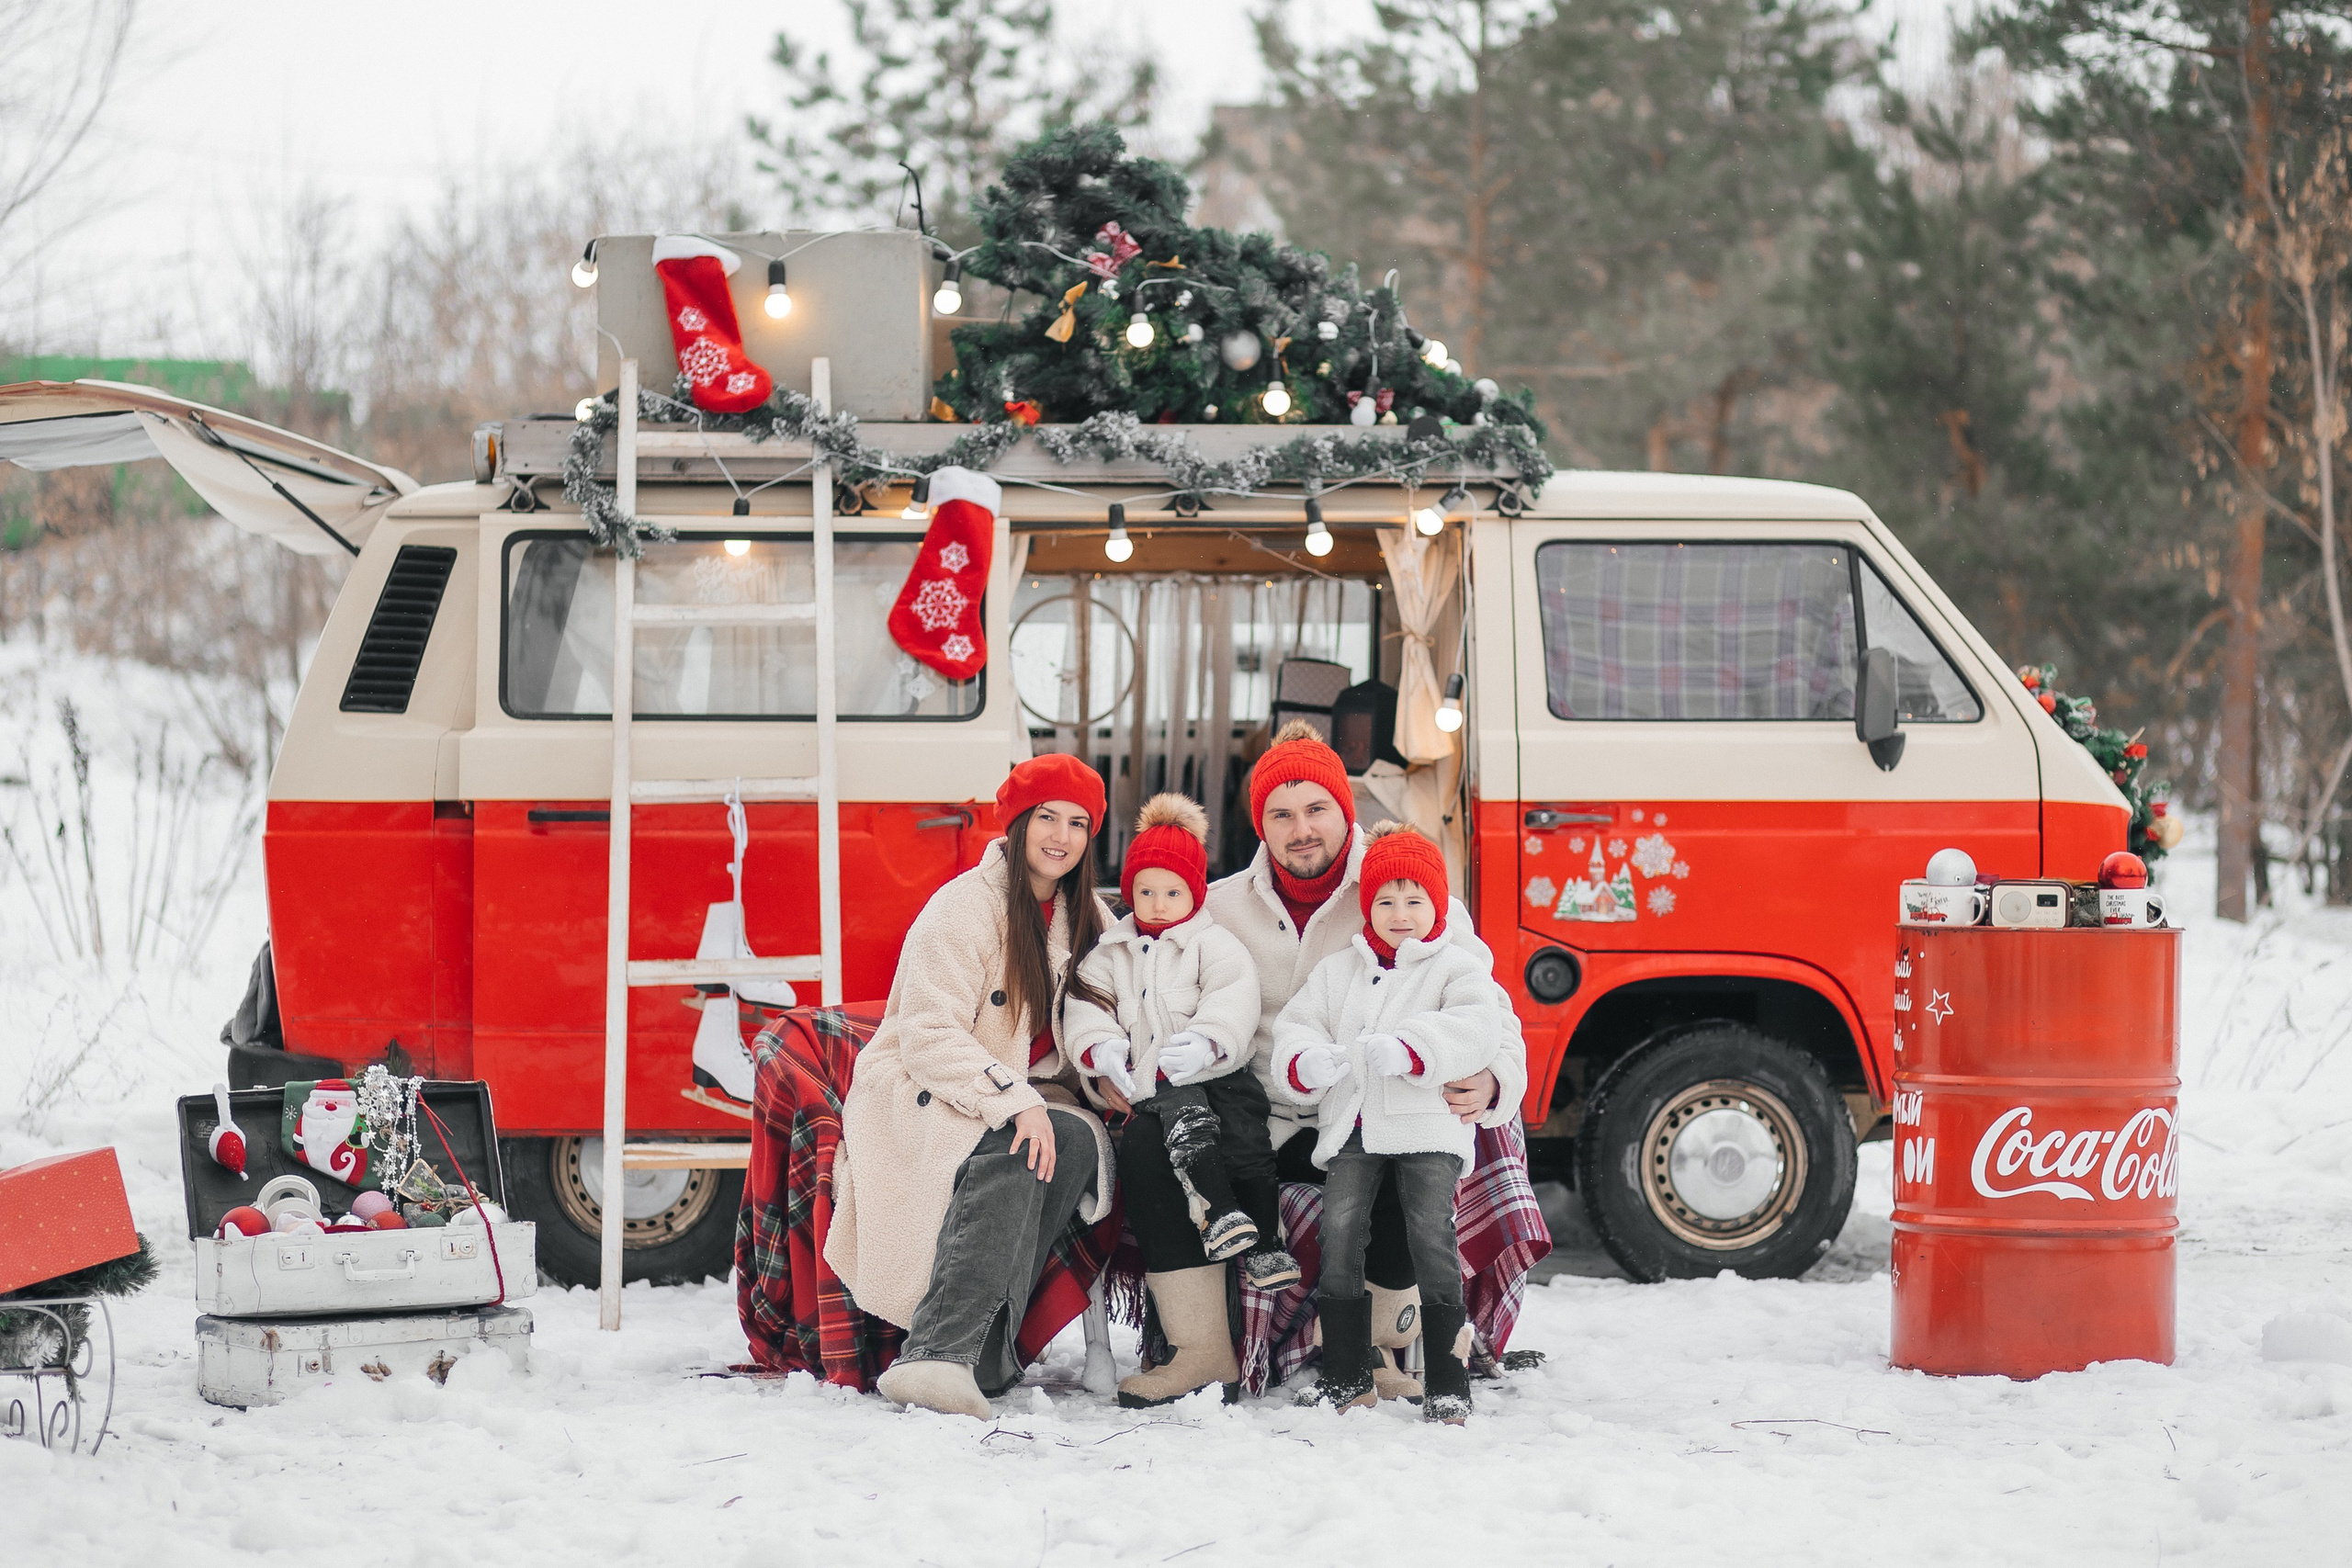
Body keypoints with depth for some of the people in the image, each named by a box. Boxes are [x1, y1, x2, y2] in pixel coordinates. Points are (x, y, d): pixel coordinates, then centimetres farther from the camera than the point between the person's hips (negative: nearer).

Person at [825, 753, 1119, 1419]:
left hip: (1022, 1096, 7)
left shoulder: (1084, 918, 12)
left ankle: (980, 1349, -30)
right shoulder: (965, 907, -11)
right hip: (917, 1097, -6)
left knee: (1081, 1140, -28)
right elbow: (929, 1038, -18)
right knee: (1013, 1153, -38)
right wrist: (1014, 1102, -30)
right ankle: (941, 1351, -50)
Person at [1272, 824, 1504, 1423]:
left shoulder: (1457, 969, 6)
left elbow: (1475, 1027, -11)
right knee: (1340, 1230, -7)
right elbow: (1296, 1025, 15)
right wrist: (1305, 1063, -10)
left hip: (1427, 1126, -4)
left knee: (1432, 1234, -15)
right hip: (1351, 1126, 4)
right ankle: (1346, 1375, 2)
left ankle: (1447, 1382, -11)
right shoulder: (1336, 972, 20)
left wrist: (1411, 1051, -27)